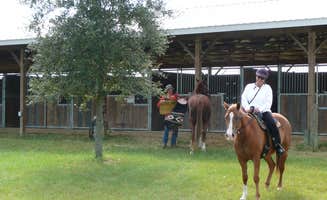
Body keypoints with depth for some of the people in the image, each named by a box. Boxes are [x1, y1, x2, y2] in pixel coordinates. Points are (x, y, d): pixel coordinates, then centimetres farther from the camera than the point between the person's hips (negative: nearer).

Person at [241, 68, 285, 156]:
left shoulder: (267, 88, 8)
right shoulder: (249, 86, 15)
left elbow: (268, 102, -2)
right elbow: (244, 98, 6)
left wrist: (260, 109, -19)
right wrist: (247, 108, -14)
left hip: (263, 111, -2)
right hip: (250, 111, 2)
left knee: (272, 124, -28)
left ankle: (277, 145, -16)